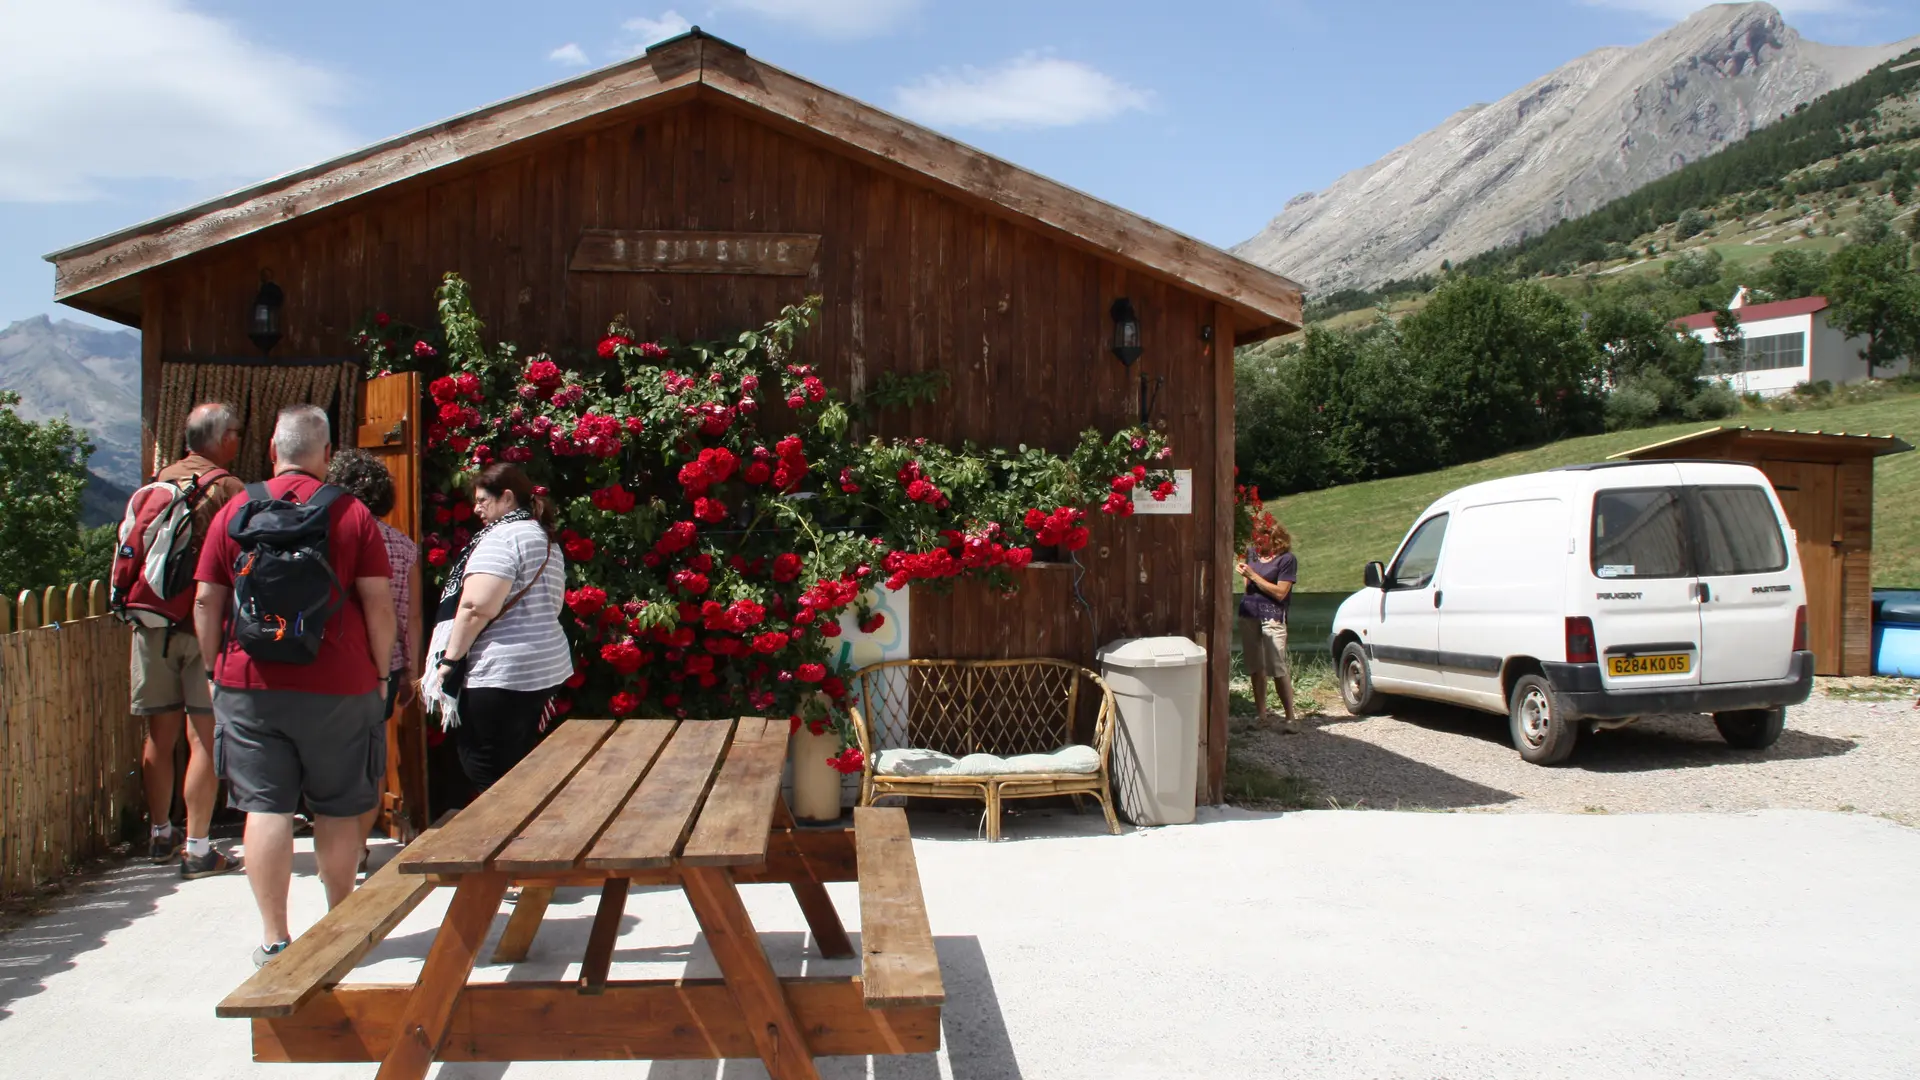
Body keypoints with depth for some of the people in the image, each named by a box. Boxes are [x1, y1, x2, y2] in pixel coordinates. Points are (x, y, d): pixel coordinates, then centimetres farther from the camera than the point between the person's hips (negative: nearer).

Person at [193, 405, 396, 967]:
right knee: (339, 806, 11)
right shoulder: (351, 514, -3)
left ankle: (274, 938, 3)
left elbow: (206, 601, 5)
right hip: (338, 684, -1)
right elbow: (378, 604, -6)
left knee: (265, 806, 3)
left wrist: (217, 668, 16)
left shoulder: (235, 511, 3)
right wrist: (380, 673, 4)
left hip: (250, 683, 1)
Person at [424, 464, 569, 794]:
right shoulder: (547, 540, 18)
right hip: (546, 667, 10)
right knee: (519, 769, 15)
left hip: (501, 674, -9)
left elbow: (477, 608, -21)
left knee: (485, 774, -2)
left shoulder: (502, 538, -12)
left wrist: (449, 659, -15)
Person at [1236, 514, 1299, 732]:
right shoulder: (1252, 553, 12)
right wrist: (1242, 572, 5)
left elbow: (1280, 593, -13)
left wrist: (1253, 575, -13)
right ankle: (1262, 714, 16)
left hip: (1272, 617, -6)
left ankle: (1290, 717, -7)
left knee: (1278, 668, -11)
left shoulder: (1286, 559, -6)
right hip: (1249, 614, 6)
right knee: (1256, 667, 9)